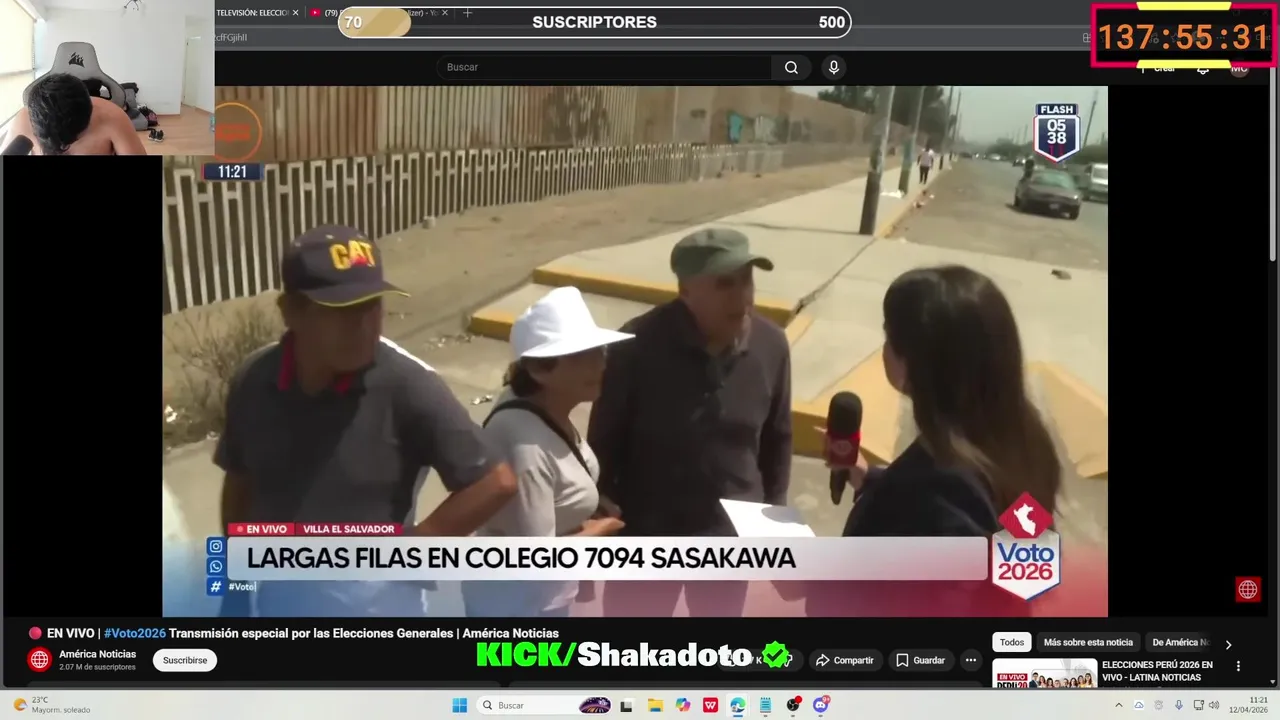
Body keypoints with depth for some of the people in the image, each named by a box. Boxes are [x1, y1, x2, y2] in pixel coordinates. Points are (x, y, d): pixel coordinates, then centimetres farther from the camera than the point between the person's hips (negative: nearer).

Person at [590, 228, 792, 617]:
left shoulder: (770, 345, -10)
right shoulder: (639, 346, -22)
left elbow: (778, 438, 4)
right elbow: (604, 441, -11)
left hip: (730, 535, 3)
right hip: (647, 533, -3)